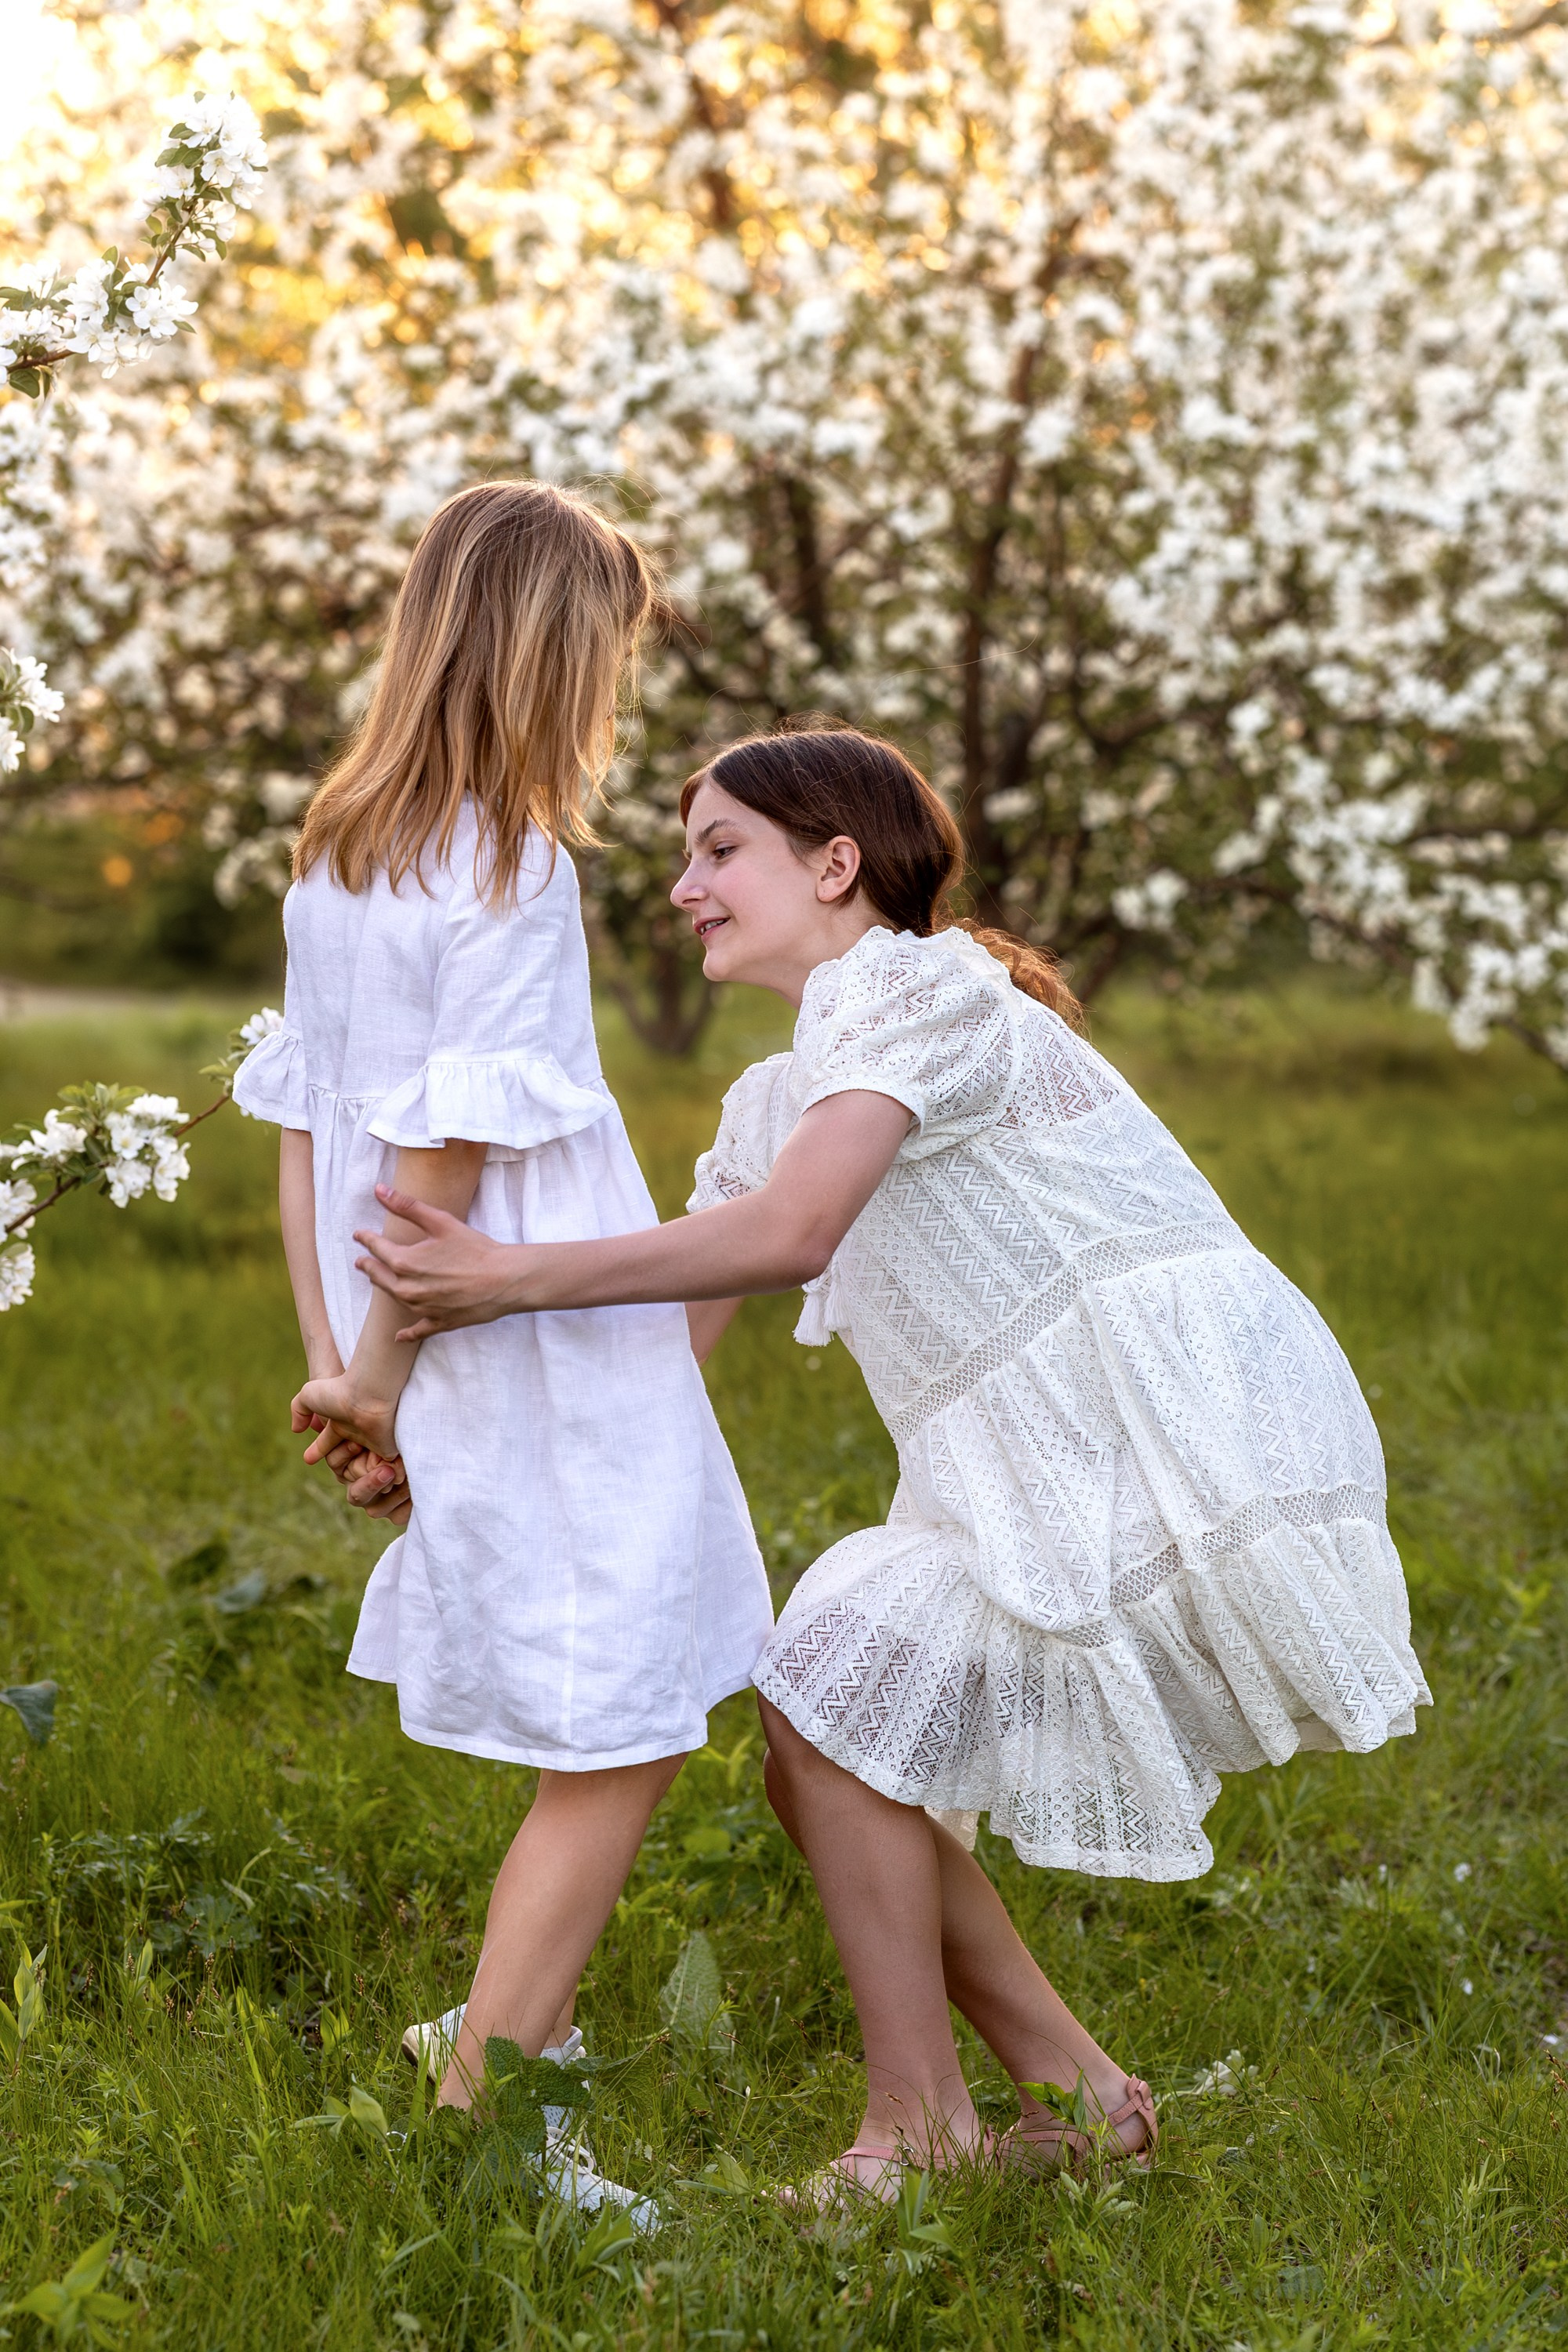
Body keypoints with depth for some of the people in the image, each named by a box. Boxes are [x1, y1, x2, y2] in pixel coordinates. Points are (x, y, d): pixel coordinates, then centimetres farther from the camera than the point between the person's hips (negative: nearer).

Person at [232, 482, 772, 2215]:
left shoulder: (332, 860, 8)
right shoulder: (513, 871, -16)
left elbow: (300, 1131, 9)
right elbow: (443, 1157, -18)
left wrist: (336, 1355, 10)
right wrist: (381, 1379, -9)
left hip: (442, 1377, 9)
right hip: (545, 1363, -9)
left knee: (605, 1739, 24)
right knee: (617, 1747, 1)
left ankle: (513, 2026, 37)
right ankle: (471, 2120, 1)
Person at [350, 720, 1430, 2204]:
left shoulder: (923, 985, -9)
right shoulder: (777, 1101, 20)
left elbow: (784, 1235, -23)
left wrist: (513, 1279, -22)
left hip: (1174, 1443, -9)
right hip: (1051, 1486, 9)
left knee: (831, 1694, -12)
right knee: (831, 1759, 7)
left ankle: (919, 2136, -1)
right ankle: (1078, 2096, 18)